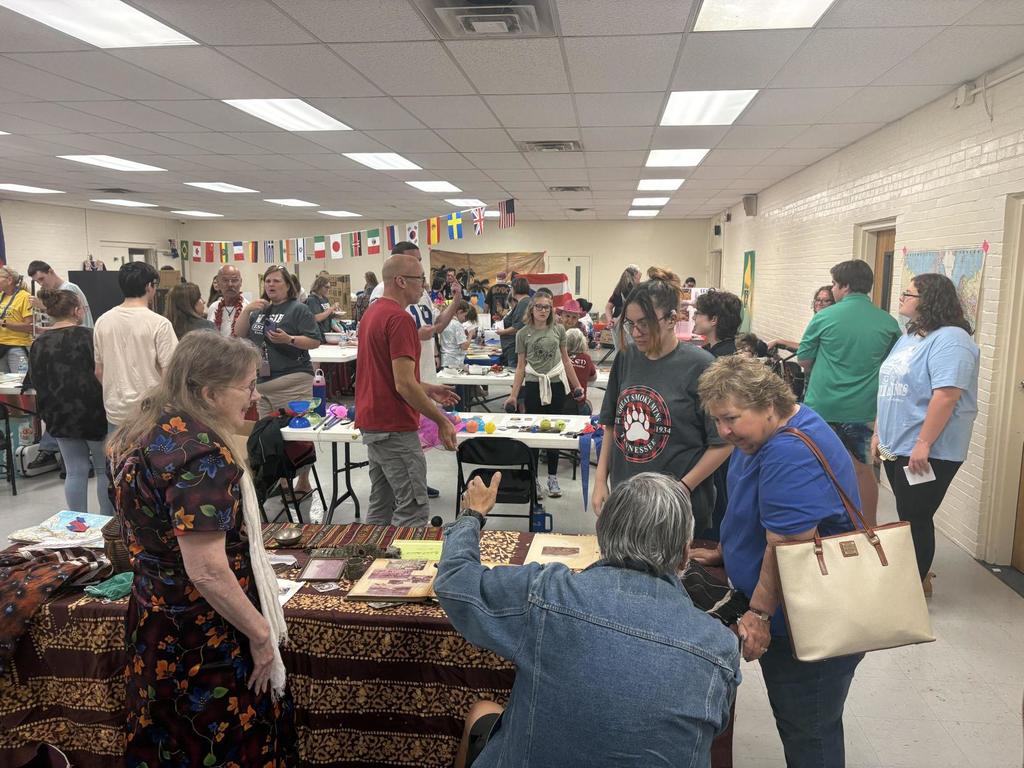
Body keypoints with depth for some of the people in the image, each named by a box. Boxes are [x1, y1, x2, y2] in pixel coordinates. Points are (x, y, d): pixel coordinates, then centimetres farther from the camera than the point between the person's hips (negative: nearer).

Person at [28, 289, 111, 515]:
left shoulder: (39, 344, 4)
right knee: (106, 469, 8)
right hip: (93, 413, -5)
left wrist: (48, 415, 19)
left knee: (75, 472, 10)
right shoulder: (89, 336, -11)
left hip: (60, 417, 5)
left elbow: (39, 385, 9)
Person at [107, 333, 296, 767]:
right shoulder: (201, 453, -27)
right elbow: (207, 572, -29)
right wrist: (261, 632, -17)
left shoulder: (142, 431, 2)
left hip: (154, 627, 9)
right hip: (205, 638, -9)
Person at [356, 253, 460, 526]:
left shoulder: (372, 313, 12)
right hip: (395, 429, -10)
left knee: (381, 507, 17)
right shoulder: (399, 319, -18)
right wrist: (442, 421, -14)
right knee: (413, 509, -3)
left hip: (371, 424, 10)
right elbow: (404, 385, -22)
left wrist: (428, 389, 18)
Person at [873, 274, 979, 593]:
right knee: (908, 516, 16)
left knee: (915, 519, 1)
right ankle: (917, 574, 30)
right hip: (897, 447, 9)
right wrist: (879, 432, 16)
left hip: (926, 452, -9)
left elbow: (946, 395, -25)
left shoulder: (950, 340, -16)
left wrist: (923, 443, -27)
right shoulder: (909, 336, 13)